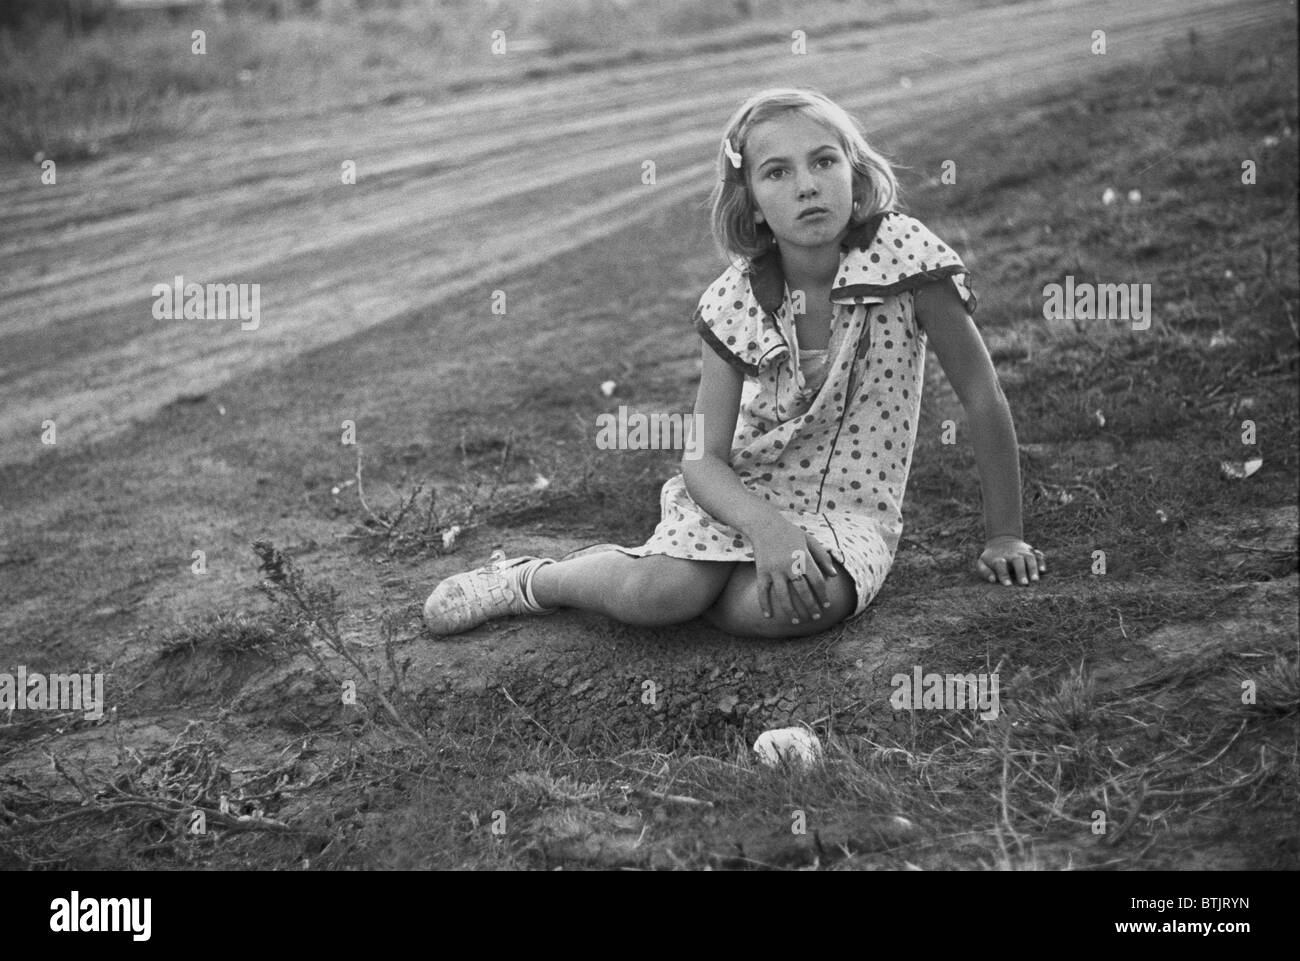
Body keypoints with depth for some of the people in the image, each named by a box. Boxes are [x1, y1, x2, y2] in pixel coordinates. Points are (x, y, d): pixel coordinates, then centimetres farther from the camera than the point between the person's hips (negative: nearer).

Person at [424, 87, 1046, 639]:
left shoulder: (902, 252, -17)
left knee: (772, 610, -33)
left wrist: (1004, 538, -6)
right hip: (745, 491, 1)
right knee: (661, 594, -28)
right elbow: (704, 458, -12)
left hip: (852, 509, 0)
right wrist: (765, 527, -33)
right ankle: (534, 580, 3)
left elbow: (982, 395, -10)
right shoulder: (735, 304, -10)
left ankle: (628, 576, -4)